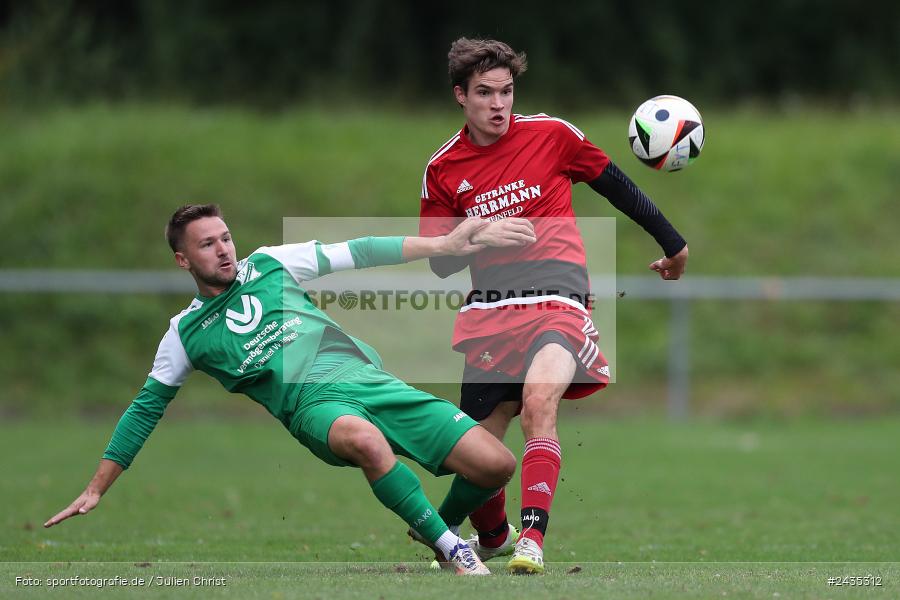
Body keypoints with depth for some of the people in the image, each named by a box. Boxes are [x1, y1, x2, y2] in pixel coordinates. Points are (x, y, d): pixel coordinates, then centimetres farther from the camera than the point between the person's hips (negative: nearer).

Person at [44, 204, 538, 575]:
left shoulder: (269, 265, 16)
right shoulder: (185, 332, 12)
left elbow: (357, 253, 16)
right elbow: (145, 409, 18)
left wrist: (446, 245, 11)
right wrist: (95, 491, 16)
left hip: (367, 376, 3)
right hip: (314, 405, -3)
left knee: (495, 465, -12)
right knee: (364, 438, -43)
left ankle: (442, 527, 20)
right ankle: (454, 553, -30)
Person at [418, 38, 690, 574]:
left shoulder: (551, 134, 2)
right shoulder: (443, 169, 8)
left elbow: (618, 187, 14)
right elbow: (440, 263, 9)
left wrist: (673, 245, 21)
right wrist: (480, 237, -11)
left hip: (557, 301, -3)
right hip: (489, 316, 3)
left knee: (539, 400, -31)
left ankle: (532, 539, -37)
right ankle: (491, 539, 34)